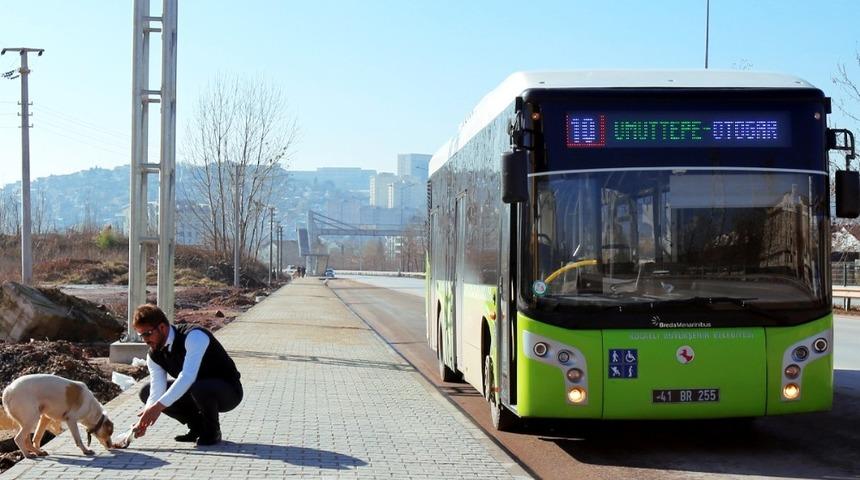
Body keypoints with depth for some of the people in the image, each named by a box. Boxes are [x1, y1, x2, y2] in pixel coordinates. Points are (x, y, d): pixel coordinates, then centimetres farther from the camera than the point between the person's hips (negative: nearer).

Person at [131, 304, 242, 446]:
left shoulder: (194, 336, -29)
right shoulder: (154, 355, -5)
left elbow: (188, 377, -41)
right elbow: (157, 392, -12)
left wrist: (159, 406, -45)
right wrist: (145, 419, -30)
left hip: (228, 391, -8)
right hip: (197, 391, 8)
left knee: (199, 388, -41)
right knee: (146, 392, -3)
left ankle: (212, 431, -10)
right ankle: (197, 425, 6)